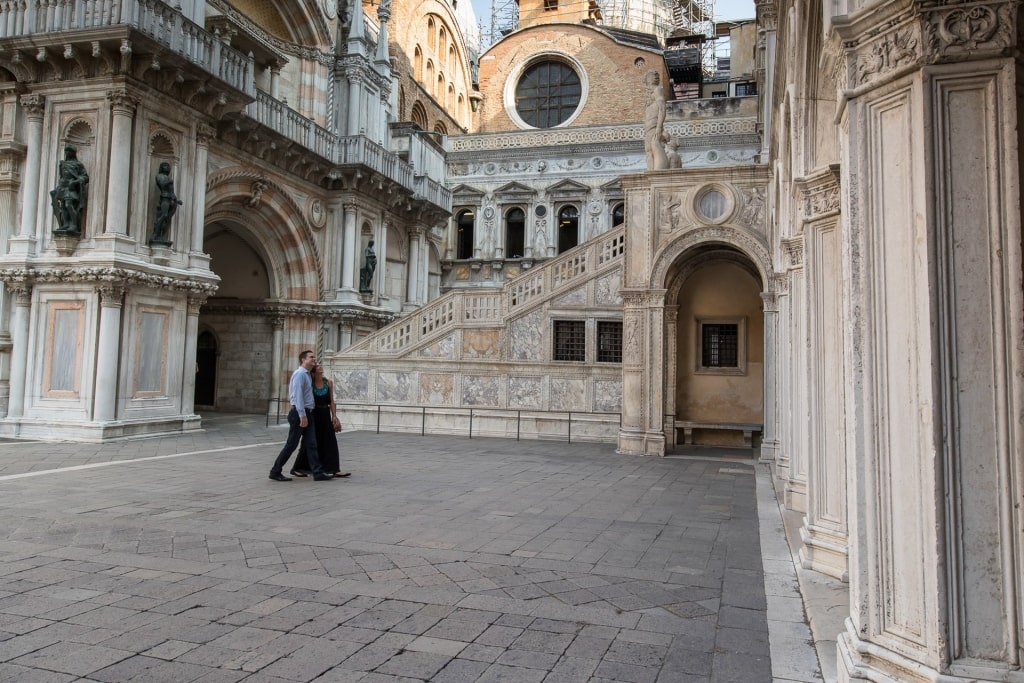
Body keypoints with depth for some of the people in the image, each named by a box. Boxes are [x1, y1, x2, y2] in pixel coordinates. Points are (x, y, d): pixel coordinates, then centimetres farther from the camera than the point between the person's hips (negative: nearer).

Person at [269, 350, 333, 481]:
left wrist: (307, 415, 13)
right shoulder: (299, 374, -12)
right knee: (291, 445, -2)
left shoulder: (307, 375, 17)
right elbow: (298, 395, -20)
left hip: (308, 414, 9)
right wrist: (302, 415, -24)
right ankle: (275, 472, 9)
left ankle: (318, 473, 3)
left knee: (311, 444, 4)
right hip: (299, 413, -9)